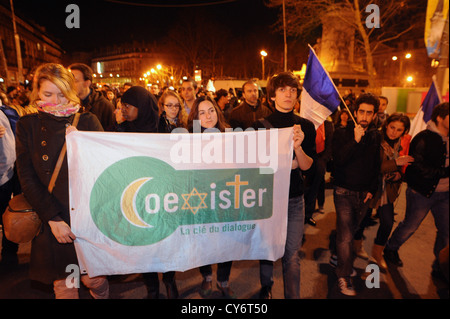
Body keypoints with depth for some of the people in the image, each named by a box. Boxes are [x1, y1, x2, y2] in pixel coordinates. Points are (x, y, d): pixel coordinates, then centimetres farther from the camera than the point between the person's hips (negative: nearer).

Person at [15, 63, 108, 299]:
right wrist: (53, 218, -10)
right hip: (51, 220, 1)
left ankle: (103, 295, 39)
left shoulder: (87, 122, 3)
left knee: (93, 278, 8)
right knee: (62, 284, 9)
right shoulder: (27, 126, 5)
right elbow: (27, 179, -1)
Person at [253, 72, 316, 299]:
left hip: (294, 199, 1)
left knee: (292, 255, 4)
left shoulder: (306, 126, -1)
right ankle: (266, 287, 43)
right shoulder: (260, 126, -6)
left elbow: (309, 168, -6)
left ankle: (292, 296, 25)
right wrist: (291, 163, -9)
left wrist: (298, 147, -25)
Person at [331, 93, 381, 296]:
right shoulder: (341, 133, -7)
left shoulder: (375, 136, 5)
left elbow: (376, 166, 12)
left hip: (364, 194, 4)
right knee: (346, 235, -6)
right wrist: (355, 141, -27)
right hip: (344, 192, -4)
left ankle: (338, 255, 36)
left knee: (351, 230, 14)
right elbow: (338, 160, -20)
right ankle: (344, 276, 9)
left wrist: (372, 189, 5)